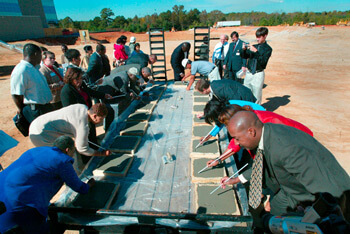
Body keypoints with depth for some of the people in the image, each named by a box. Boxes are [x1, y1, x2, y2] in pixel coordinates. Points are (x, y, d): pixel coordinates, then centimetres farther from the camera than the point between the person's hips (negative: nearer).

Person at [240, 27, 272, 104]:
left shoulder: (268, 49, -3)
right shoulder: (254, 46, 11)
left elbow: (263, 61, -15)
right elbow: (244, 56, 11)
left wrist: (256, 51, -23)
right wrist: (243, 49, -8)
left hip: (258, 74, -5)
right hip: (249, 73, 5)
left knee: (256, 97, 0)